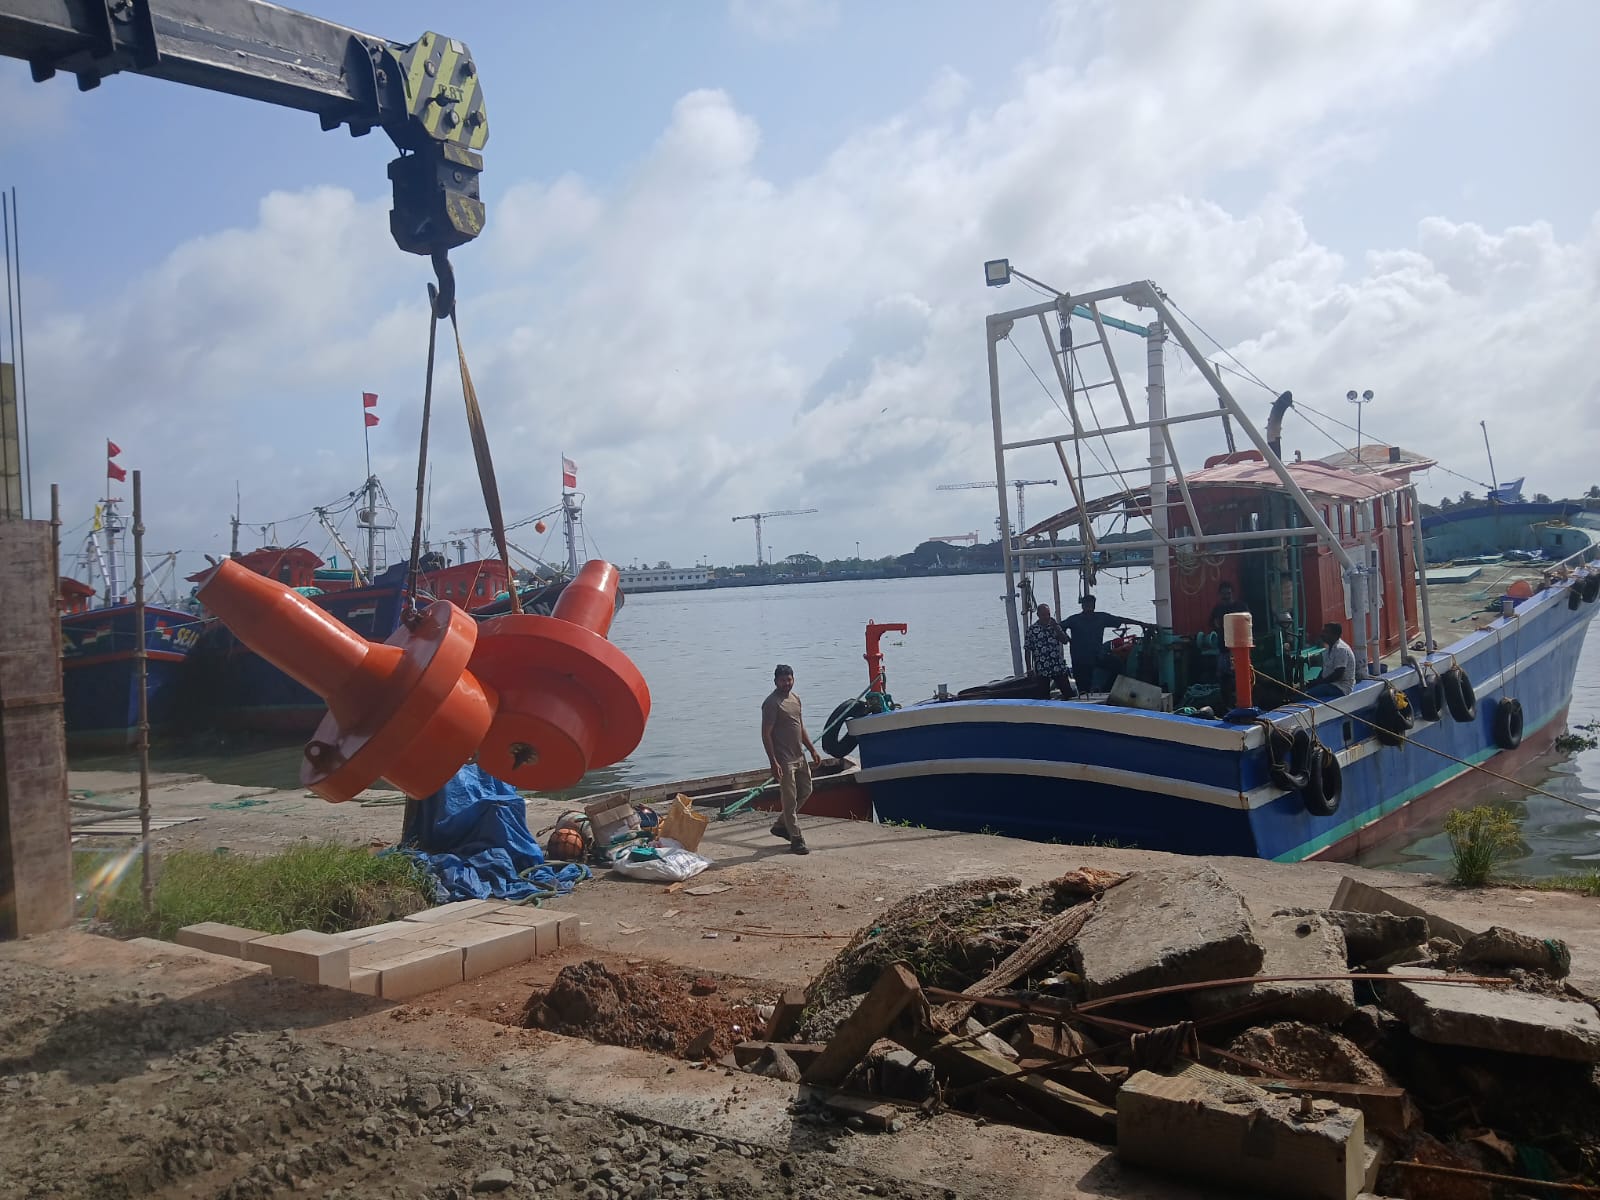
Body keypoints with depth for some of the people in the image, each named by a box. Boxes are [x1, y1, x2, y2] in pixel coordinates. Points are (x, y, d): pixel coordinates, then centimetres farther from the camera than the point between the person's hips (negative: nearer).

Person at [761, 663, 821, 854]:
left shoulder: (795, 699, 12)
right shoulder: (771, 703, -15)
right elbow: (766, 734, -18)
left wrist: (812, 750, 17)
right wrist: (773, 762, -22)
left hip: (799, 757, 9)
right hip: (784, 760, -9)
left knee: (806, 791, 16)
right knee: (790, 799, -2)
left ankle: (780, 825, 29)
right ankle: (796, 840, 6)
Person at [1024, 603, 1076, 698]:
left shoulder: (1056, 625, 4)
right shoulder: (1032, 629, 0)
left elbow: (1065, 641, -5)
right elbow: (1028, 650, 2)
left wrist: (1055, 627, -14)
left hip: (1058, 668, 1)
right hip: (1041, 671, -1)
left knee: (1068, 693, 5)